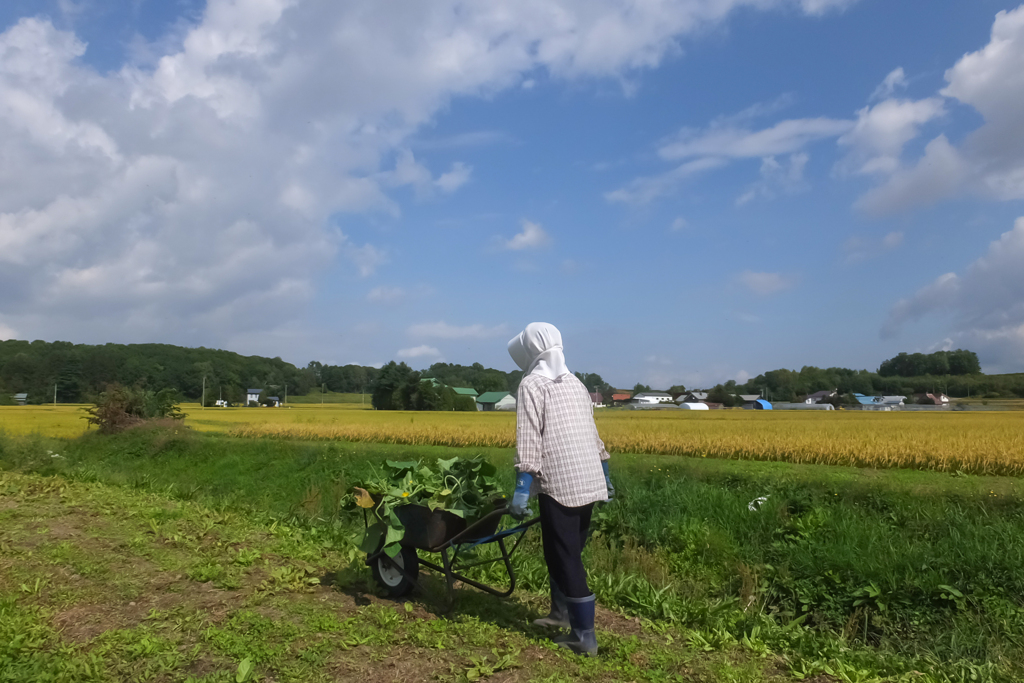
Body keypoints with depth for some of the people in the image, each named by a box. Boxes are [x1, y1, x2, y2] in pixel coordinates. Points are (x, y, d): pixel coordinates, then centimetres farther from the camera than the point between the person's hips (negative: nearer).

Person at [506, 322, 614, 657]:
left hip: (561, 483, -8)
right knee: (568, 551, 21)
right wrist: (605, 474, 30)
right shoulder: (575, 382, 16)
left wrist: (522, 489, -16)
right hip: (589, 482, 8)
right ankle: (561, 612, 34)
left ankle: (584, 636, 6)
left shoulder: (532, 384, -5)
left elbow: (529, 440, -15)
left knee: (564, 557, 1)